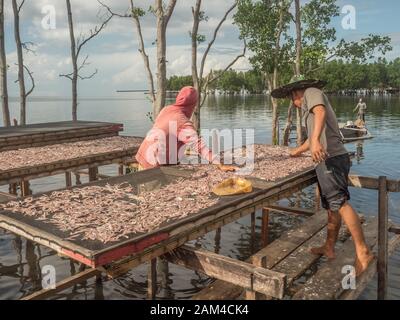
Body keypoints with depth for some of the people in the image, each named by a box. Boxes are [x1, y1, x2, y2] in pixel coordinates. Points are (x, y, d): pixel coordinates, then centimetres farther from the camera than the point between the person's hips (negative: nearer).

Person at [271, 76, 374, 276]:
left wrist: (315, 140, -34)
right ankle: (329, 248, 19)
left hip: (330, 158, -10)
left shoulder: (312, 92, 6)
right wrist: (297, 151, 61)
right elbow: (312, 138, 45)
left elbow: (320, 112, -18)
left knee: (339, 202, -18)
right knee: (331, 206, 12)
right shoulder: (310, 106, 32)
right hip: (329, 160, 10)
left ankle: (362, 252, -20)